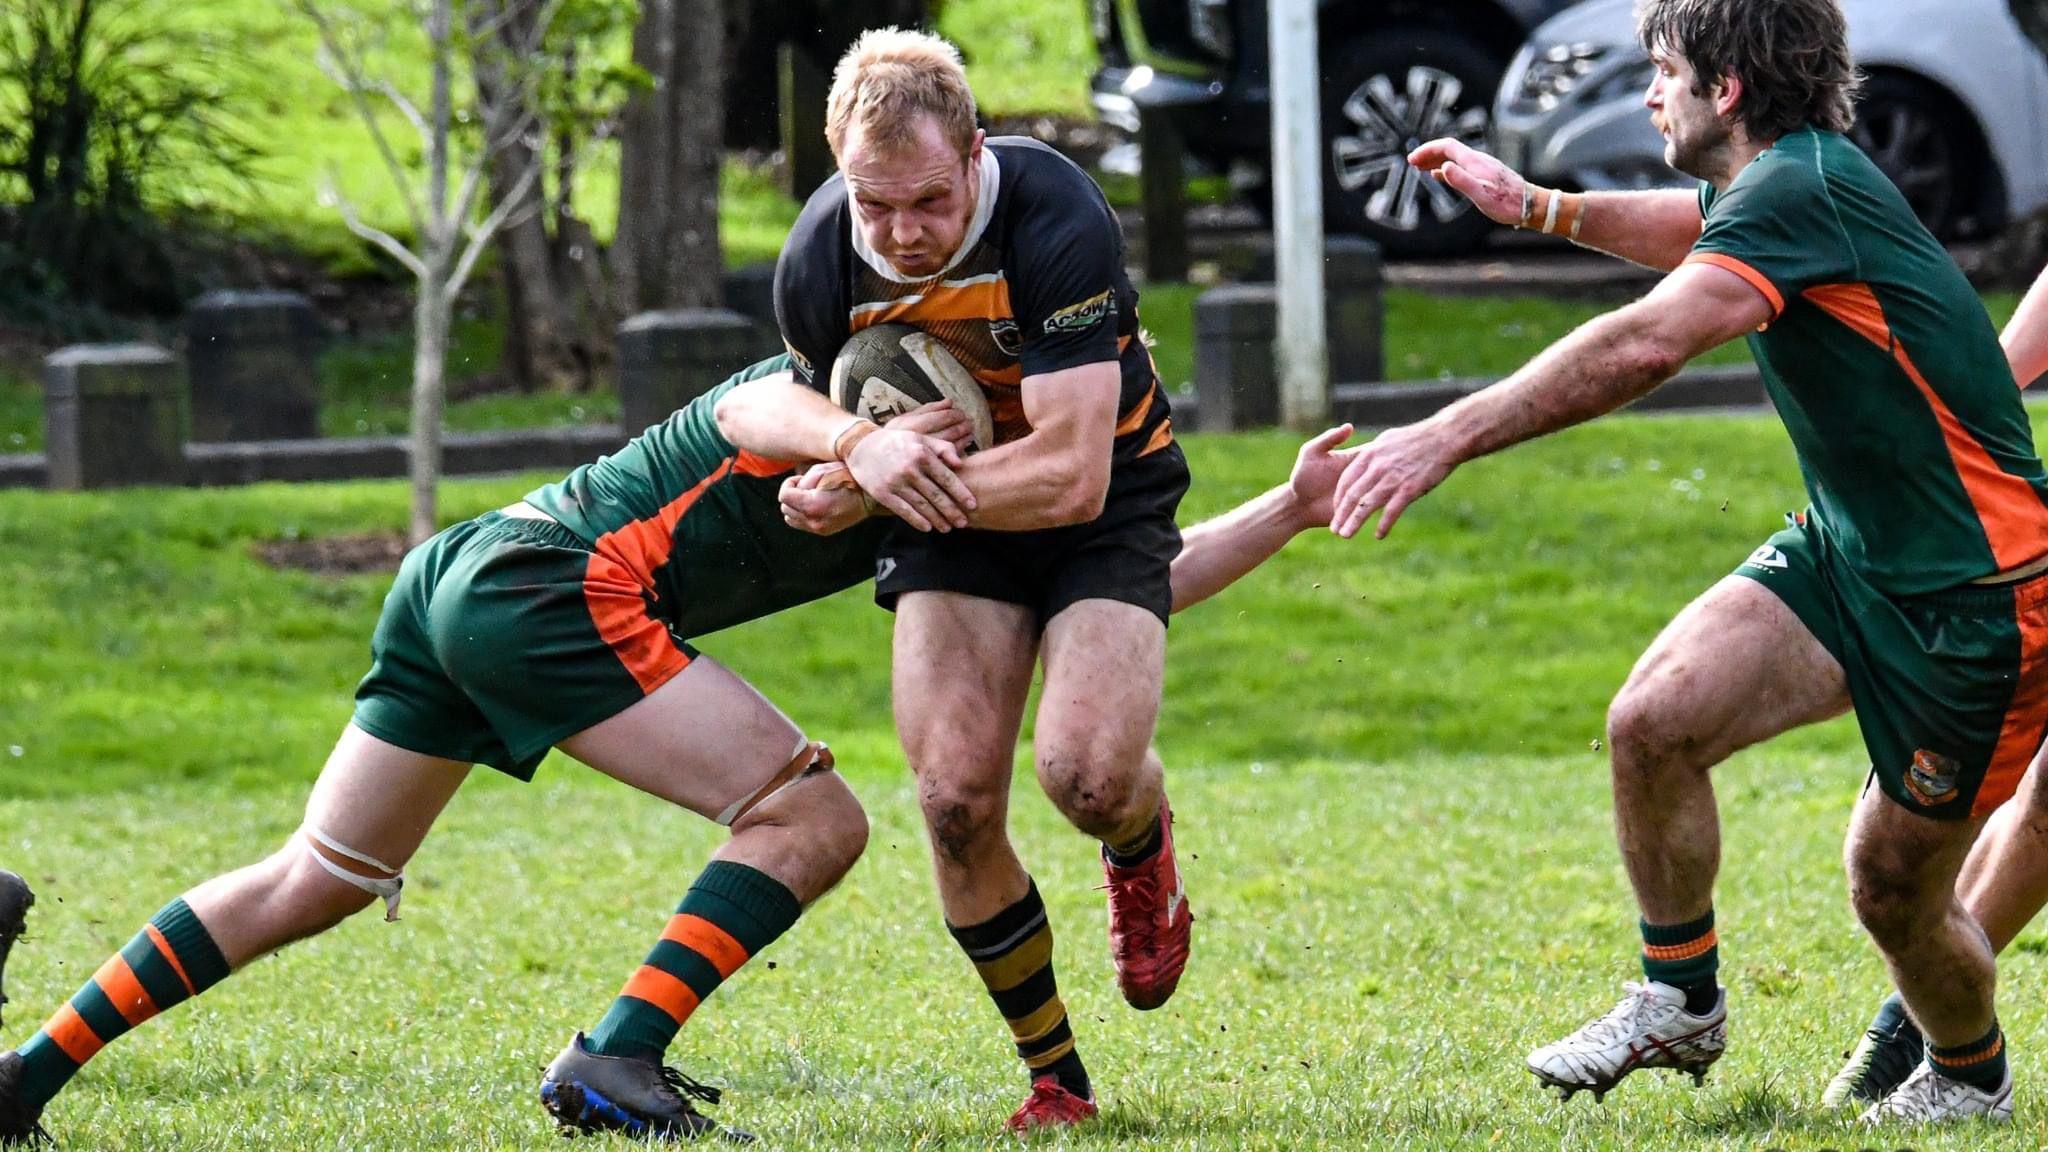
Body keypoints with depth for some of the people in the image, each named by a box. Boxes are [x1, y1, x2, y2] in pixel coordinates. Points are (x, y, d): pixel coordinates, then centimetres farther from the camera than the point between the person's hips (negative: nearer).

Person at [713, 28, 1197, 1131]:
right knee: (955, 800, -13)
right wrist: (860, 444, -18)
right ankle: (1055, 1078, 5)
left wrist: (873, 479, -26)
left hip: (1105, 503, -4)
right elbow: (813, 398, 6)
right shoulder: (819, 261, -16)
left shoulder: (1057, 221, -31)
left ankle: (1144, 854, 15)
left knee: (1085, 770, -25)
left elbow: (1072, 476, -33)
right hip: (951, 510, 4)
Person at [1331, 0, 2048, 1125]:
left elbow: (1647, 343, -38)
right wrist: (1537, 207, 32)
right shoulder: (1773, 185, 5)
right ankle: (1681, 1002, 8)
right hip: (1844, 554, 9)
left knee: (1894, 890, 2)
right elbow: (1698, 230, 33)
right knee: (1653, 720, -9)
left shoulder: (1802, 190, -25)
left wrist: (1450, 434, -40)